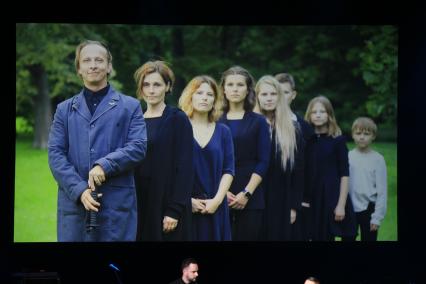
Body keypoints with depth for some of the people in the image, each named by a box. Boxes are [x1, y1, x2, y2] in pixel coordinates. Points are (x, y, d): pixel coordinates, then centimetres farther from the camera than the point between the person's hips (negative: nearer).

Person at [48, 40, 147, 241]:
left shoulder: (130, 106, 10)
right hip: (74, 202, 2)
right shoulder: (65, 109, 14)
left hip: (117, 204, -1)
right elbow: (55, 153, 4)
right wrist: (79, 189, -10)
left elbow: (138, 146, -1)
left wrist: (105, 165, -17)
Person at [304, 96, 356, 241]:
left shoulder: (338, 140, -1)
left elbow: (344, 174, -4)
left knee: (329, 235, -2)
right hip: (311, 199, 2)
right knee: (317, 236, 4)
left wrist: (341, 204, -11)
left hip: (332, 198, -2)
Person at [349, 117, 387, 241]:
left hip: (368, 210, -2)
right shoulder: (348, 157, 2)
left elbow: (382, 191, -5)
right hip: (349, 209, 2)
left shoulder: (377, 159, -5)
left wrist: (377, 217, -8)